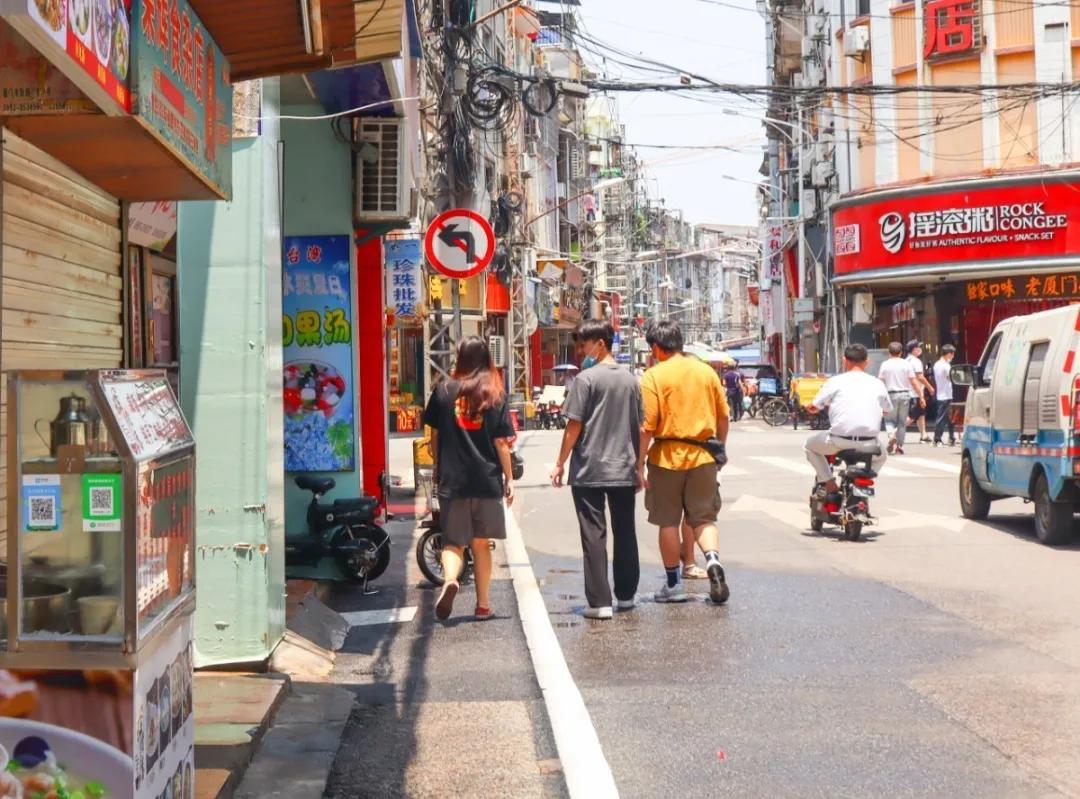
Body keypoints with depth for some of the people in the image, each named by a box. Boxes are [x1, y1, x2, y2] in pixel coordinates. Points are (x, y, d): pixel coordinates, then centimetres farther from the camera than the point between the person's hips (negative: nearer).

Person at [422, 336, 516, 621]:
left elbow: (435, 435, 5)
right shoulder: (495, 395, -1)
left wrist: (438, 468, 19)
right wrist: (509, 478, 6)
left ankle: (450, 578, -25)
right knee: (481, 544, 13)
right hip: (487, 480, 1)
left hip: (452, 480, -1)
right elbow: (501, 443, -2)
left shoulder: (444, 390, -1)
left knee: (453, 541, 5)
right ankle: (483, 605, 16)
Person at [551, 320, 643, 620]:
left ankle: (600, 602, -6)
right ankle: (626, 595, 24)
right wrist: (637, 466, 19)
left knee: (594, 535, -3)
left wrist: (560, 464, -2)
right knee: (625, 533, 14)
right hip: (624, 471, 5)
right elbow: (639, 429, 11)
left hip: (589, 471, -5)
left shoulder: (587, 378, -10)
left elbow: (574, 426, -10)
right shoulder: (630, 380, 7)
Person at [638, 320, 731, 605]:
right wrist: (720, 449, 24)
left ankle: (673, 584, 15)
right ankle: (713, 559, -15)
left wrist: (640, 465, -7)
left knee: (668, 522, 8)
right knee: (704, 518, 11)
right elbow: (724, 418, 10)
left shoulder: (654, 376, -8)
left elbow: (646, 426, -13)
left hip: (667, 456, -3)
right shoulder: (707, 371, 5)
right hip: (702, 456, 3)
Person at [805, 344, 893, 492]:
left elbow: (813, 408, 5)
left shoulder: (835, 381, 3)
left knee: (810, 444, 26)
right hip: (869, 443, 3)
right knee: (880, 457, 37)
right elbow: (886, 410, 24)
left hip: (840, 440, -3)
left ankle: (828, 482, 12)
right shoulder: (877, 384, 10)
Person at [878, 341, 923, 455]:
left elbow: (881, 382, -2)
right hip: (904, 394, 1)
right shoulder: (906, 364, -1)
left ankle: (892, 435, -20)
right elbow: (914, 381, -3)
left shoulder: (885, 364, -2)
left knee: (890, 420, 10)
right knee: (902, 421, 11)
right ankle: (899, 446, 12)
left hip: (891, 395, -1)